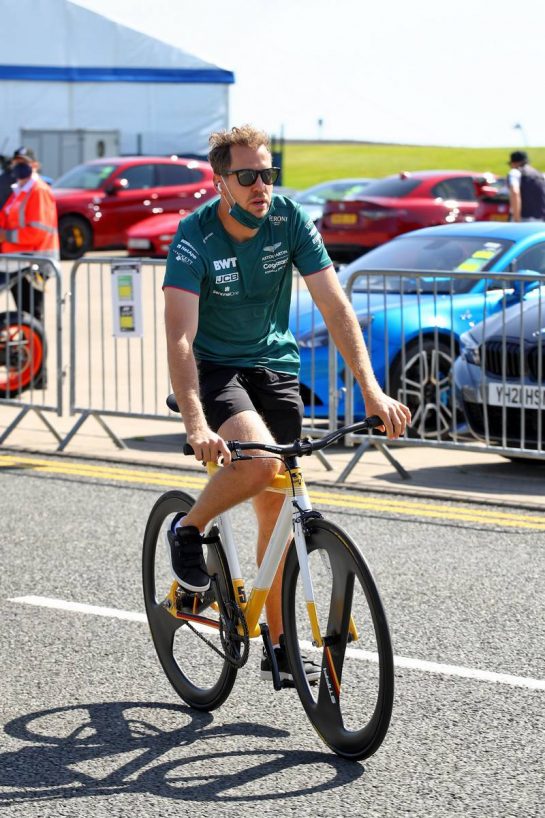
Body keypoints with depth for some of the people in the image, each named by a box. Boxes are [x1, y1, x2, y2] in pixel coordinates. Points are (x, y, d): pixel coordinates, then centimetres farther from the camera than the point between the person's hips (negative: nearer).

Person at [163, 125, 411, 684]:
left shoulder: (289, 221, -13)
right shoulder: (196, 237, -22)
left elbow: (335, 308, -15)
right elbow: (180, 338, -31)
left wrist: (371, 389, -26)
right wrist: (195, 424, -44)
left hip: (275, 364, 4)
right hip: (214, 366, -4)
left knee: (276, 512, 2)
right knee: (260, 461, -32)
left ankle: (279, 645, 14)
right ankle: (188, 531, -2)